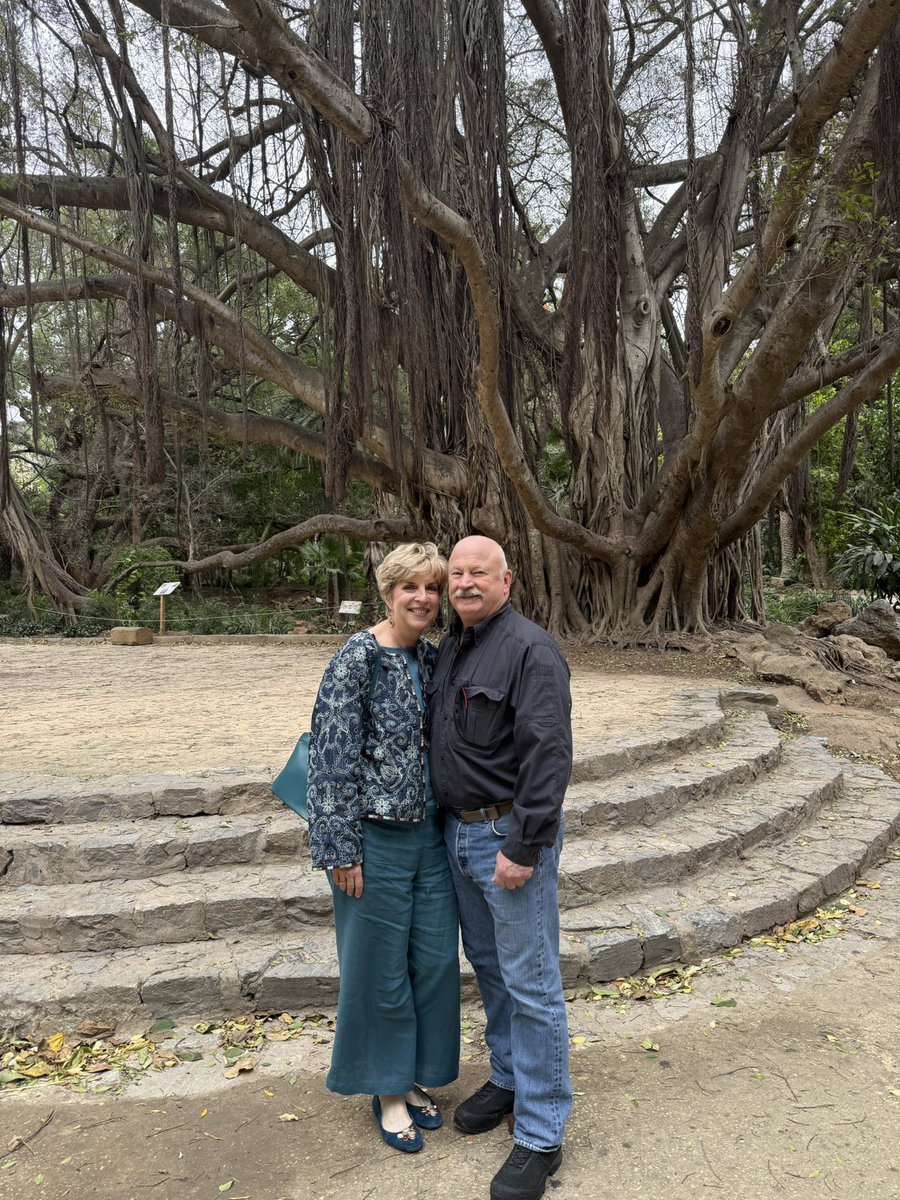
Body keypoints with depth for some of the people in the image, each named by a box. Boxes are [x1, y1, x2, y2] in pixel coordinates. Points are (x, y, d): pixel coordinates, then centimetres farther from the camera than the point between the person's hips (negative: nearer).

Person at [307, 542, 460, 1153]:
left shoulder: (433, 658, 5)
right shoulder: (357, 660, -15)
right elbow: (333, 759, -16)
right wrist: (342, 851, -15)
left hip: (430, 833, 6)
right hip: (377, 838, -6)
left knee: (434, 959, 15)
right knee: (381, 967, 9)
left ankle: (414, 1076, 37)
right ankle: (386, 1089, 32)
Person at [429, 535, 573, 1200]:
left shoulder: (530, 649, -18)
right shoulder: (450, 647, 9)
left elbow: (549, 755, -23)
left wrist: (523, 847, -23)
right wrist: (454, 824, 16)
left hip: (509, 834, -8)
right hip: (459, 831, 8)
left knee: (530, 984, 2)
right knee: (488, 963, 22)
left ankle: (541, 1137, 17)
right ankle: (508, 1078, 42)